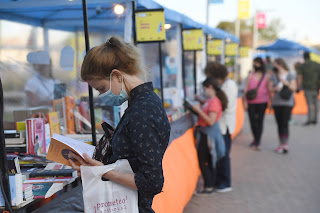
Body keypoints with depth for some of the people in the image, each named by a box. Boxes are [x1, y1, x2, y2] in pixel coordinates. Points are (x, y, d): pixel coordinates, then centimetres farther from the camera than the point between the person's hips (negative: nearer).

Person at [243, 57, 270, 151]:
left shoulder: (266, 77, 3)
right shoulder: (251, 75, 6)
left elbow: (269, 89, 7)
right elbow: (246, 88, 6)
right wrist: (245, 101, 0)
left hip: (262, 102, -2)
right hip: (251, 102, 2)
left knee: (259, 121, -2)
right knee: (252, 121, 5)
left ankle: (257, 143, -1)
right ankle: (255, 139, 25)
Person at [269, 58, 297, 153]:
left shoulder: (290, 76, 3)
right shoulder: (274, 76, 10)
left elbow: (294, 88, -4)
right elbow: (269, 88, 8)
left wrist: (285, 82, -17)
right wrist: (275, 88, -13)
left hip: (287, 102, -3)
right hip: (276, 102, 3)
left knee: (285, 123, -12)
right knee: (279, 123, 4)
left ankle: (285, 144, -12)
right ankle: (281, 143, 10)